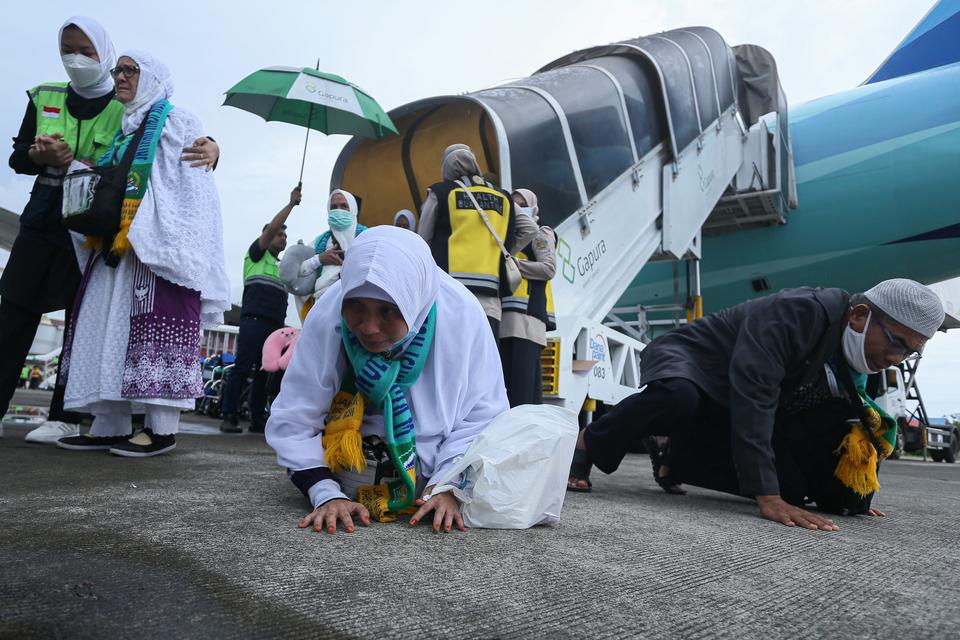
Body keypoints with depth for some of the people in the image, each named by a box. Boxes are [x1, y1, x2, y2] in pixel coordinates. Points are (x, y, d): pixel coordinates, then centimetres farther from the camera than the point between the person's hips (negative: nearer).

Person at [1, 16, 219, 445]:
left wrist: (209, 148, -31)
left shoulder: (128, 109, -1)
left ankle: (65, 416, 6)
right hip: (42, 219, 4)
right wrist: (43, 156, -11)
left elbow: (175, 147, -8)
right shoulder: (44, 97, 11)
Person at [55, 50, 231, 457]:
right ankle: (110, 426, 6)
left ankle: (163, 428, -9)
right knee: (109, 329, 3)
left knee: (157, 328, -11)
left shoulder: (176, 121, 3)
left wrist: (134, 234, -17)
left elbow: (188, 184, -9)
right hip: (116, 246, 8)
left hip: (158, 243, -8)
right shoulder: (125, 129, 27)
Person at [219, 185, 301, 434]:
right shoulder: (257, 254, 11)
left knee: (263, 372, 4)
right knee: (242, 368, -11)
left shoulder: (281, 266, 30)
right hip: (254, 320, -7)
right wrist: (291, 203, -1)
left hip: (275, 325, 7)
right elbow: (271, 227, -2)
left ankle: (257, 419, 5)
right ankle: (229, 416, -11)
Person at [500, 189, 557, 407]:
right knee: (505, 386, 2)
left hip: (527, 314, -7)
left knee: (523, 391, -15)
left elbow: (549, 268, -5)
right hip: (506, 316, 7)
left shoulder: (541, 234, 11)